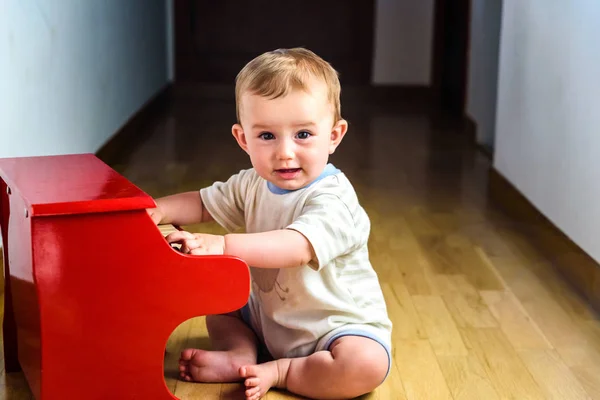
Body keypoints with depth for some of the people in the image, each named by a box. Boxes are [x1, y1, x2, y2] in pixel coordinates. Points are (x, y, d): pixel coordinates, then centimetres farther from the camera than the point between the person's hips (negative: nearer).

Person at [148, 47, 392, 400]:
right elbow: (203, 202, 10)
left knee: (367, 365, -34)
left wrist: (223, 245, -55)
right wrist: (158, 210, -11)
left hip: (335, 326, -7)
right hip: (269, 319, 7)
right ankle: (243, 352, -8)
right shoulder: (252, 185, -2)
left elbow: (296, 247, -44)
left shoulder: (333, 198, -27)